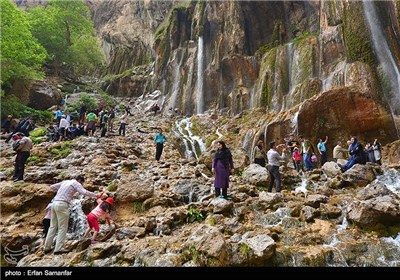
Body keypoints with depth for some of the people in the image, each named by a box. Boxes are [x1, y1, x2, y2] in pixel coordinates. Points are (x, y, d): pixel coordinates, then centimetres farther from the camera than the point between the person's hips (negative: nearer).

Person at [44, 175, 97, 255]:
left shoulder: (65, 181, 22)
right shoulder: (76, 183, 1)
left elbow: (52, 187, 28)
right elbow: (84, 192, -13)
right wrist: (95, 195, -1)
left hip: (55, 203, 8)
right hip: (62, 205, -8)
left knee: (53, 226, 13)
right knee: (62, 227, -3)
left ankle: (47, 247, 16)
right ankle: (59, 248, -6)